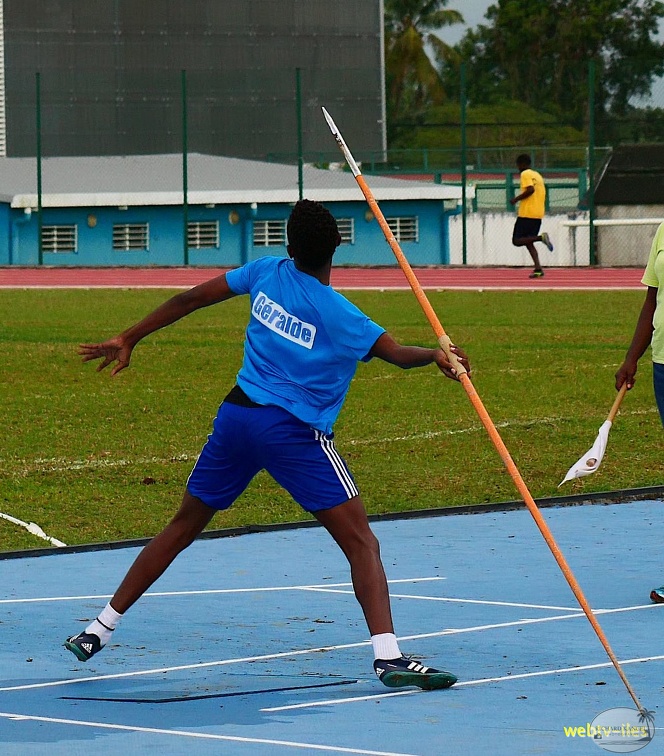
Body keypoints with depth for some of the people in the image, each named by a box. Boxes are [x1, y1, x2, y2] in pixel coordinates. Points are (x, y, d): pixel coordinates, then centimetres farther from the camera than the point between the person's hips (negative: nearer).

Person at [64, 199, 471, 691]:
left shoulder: (267, 273, 7)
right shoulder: (339, 316, -8)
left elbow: (189, 300, 13)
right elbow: (398, 354, -15)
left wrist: (128, 340, 22)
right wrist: (437, 355, 6)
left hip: (237, 413, 6)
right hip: (294, 431, -6)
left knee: (184, 526, 19)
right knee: (361, 542, -5)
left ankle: (100, 630, 24)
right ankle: (388, 656, -20)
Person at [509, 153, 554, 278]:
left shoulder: (525, 174, -6)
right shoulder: (538, 175, 19)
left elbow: (531, 189, -22)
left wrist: (516, 199, -11)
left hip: (526, 214, -8)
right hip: (538, 214, 8)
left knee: (517, 240, -5)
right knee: (528, 242, 12)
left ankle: (541, 237, -23)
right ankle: (538, 269, -3)